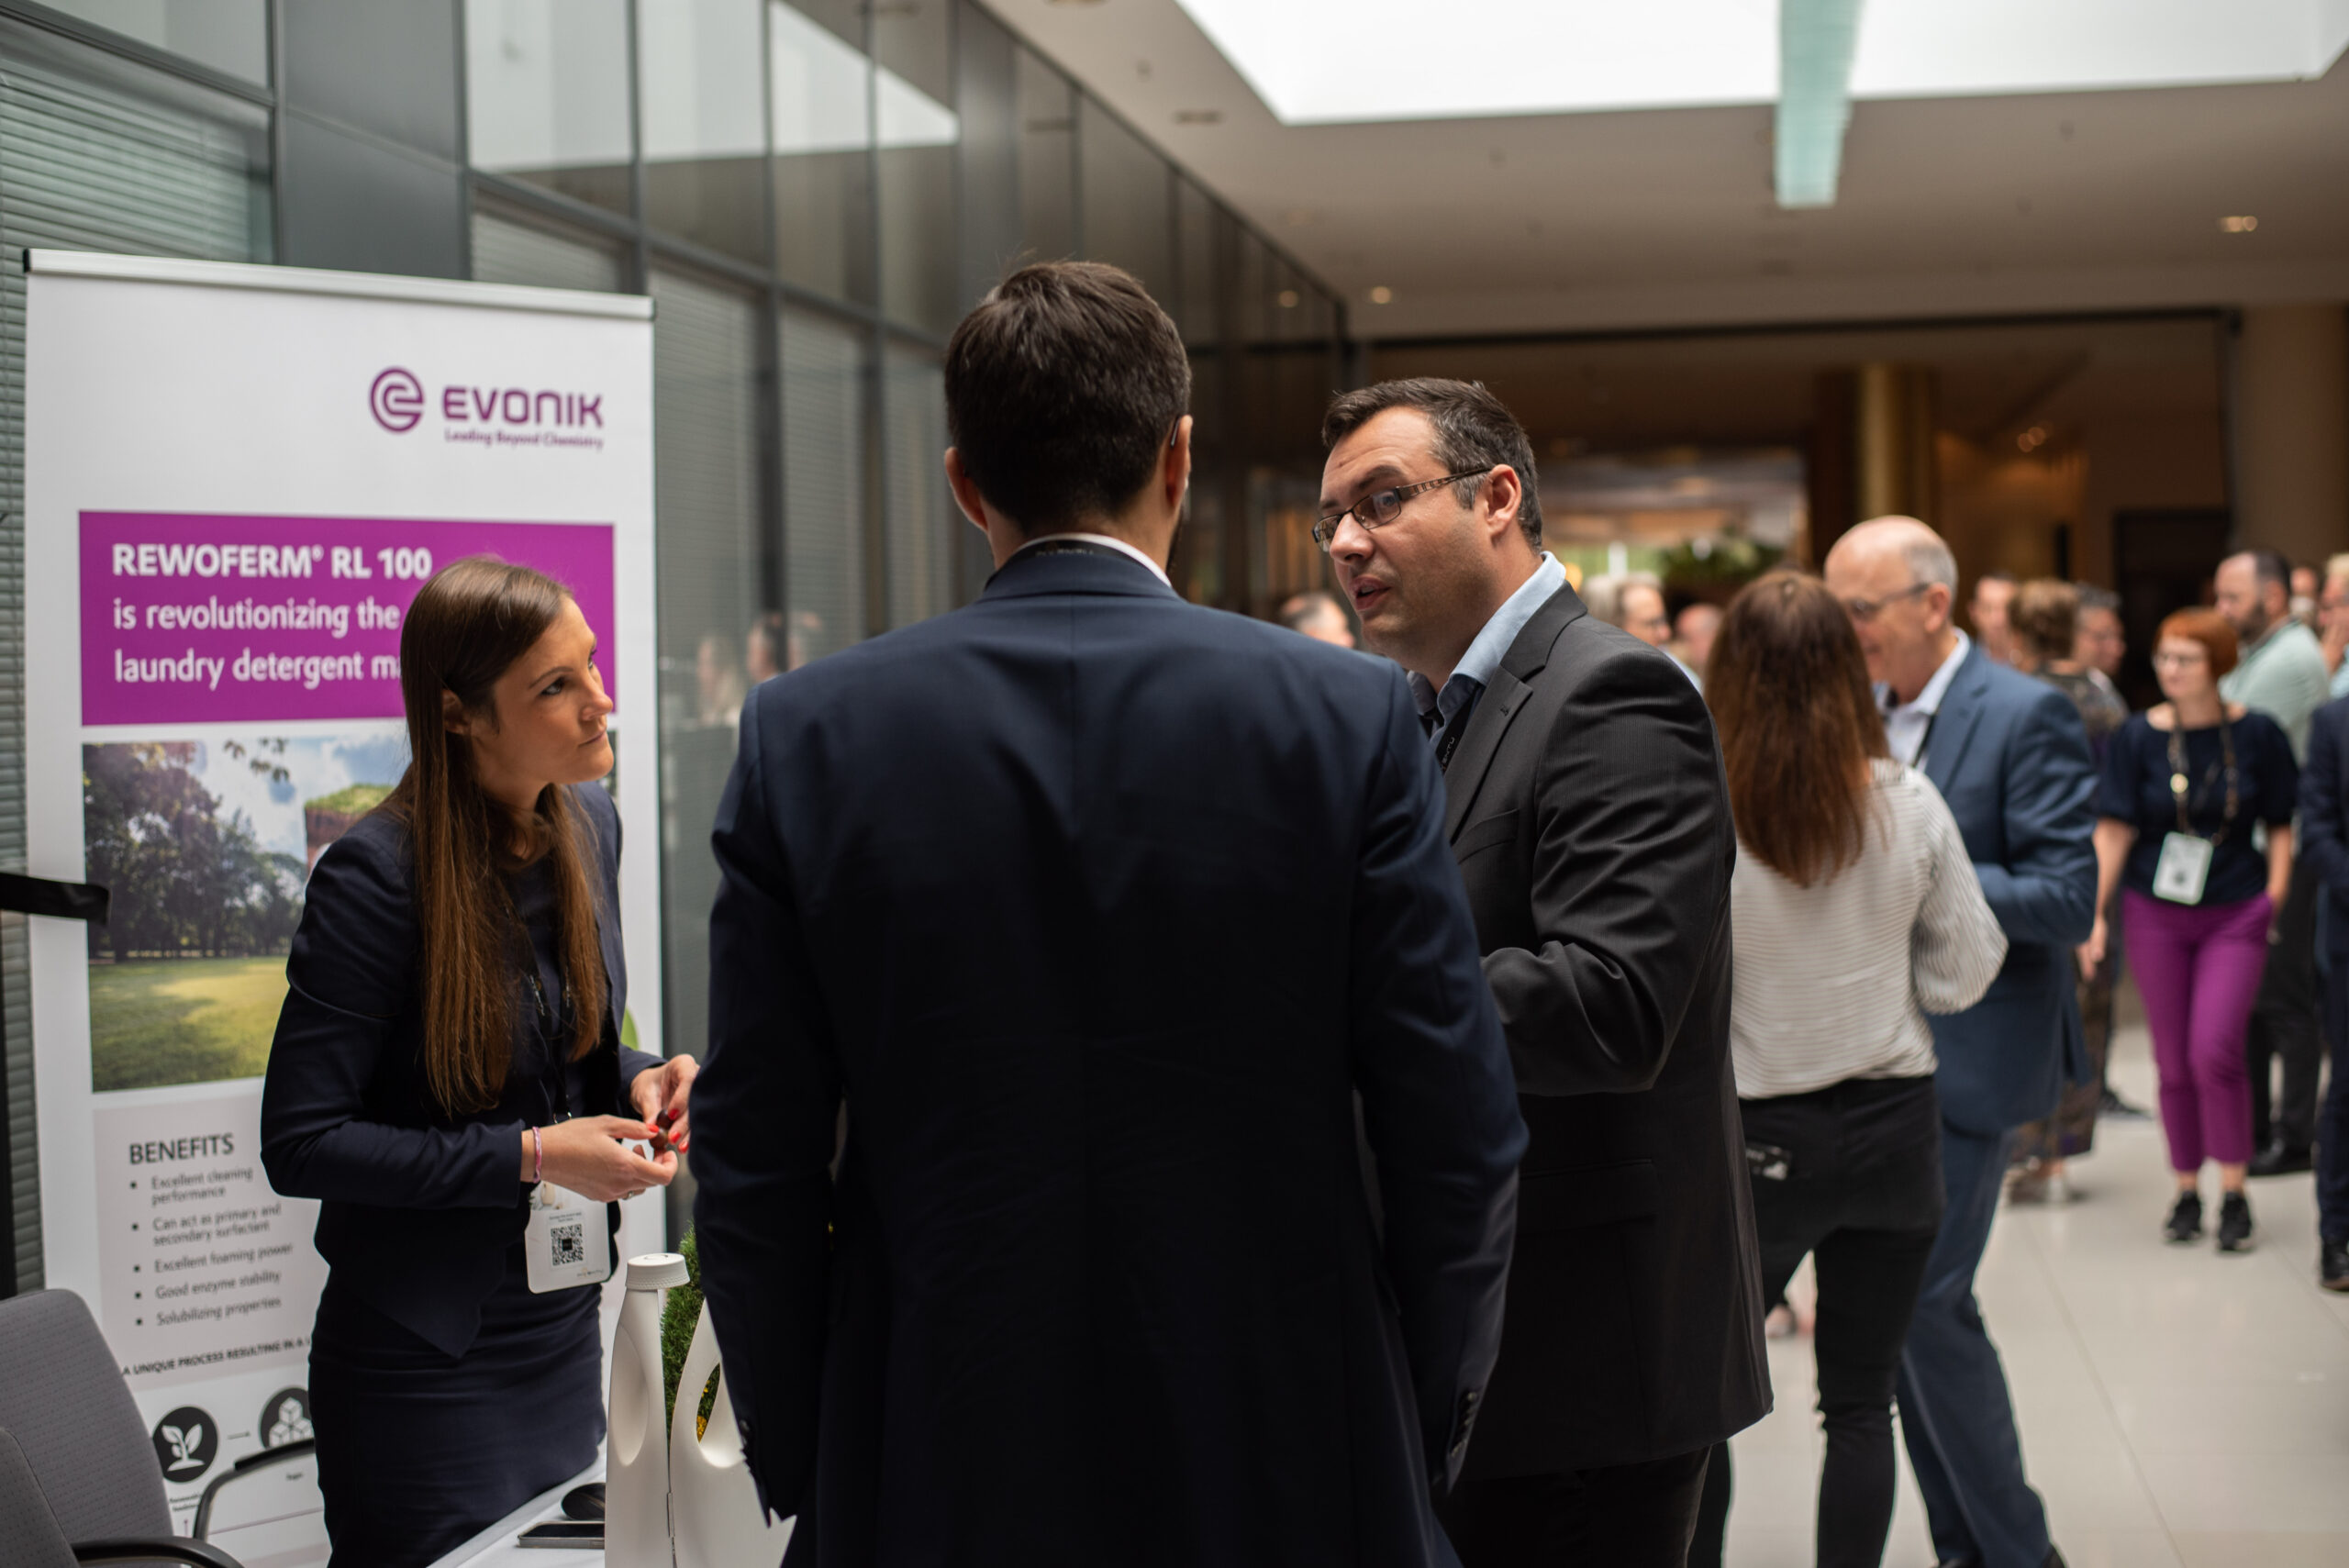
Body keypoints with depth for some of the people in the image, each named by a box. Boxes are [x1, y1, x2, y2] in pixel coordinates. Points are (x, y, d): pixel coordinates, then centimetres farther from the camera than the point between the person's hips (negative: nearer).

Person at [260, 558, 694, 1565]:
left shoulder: (587, 823, 2)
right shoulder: (378, 872, -20)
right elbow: (298, 1143, -19)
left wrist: (636, 1079, -6)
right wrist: (530, 1157, -23)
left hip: (564, 1333, 7)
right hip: (425, 1360, -6)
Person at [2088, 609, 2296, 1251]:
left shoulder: (2257, 734, -2)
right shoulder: (2137, 737, -1)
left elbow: (2281, 826, 5)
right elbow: (2114, 830, -2)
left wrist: (2274, 903, -4)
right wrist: (2093, 913, -8)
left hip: (2236, 914, -1)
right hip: (2156, 914, 2)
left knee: (2214, 1051, -14)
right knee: (2174, 1062, 5)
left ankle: (2234, 1194, 0)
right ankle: (2187, 1191, 19)